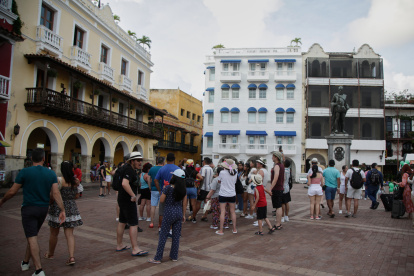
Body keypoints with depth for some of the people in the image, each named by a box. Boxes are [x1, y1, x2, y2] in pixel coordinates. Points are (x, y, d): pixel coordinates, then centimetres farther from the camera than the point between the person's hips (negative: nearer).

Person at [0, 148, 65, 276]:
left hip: (29, 209, -4)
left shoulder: (24, 172, -10)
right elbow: (56, 193, -8)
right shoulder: (51, 173, -2)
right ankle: (25, 262, 38)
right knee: (32, 236, 22)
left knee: (32, 239, -4)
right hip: (43, 209, 4)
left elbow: (12, 191, -4)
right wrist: (62, 210, -8)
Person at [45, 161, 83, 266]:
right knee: (70, 234, 6)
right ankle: (71, 256, -5)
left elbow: (53, 196, -13)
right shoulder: (75, 181, -2)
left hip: (58, 209, -3)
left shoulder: (58, 180, -16)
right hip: (71, 209, 3)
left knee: (54, 234, 16)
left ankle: (50, 253, 36)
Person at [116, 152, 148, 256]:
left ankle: (119, 245, 28)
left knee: (122, 222, 17)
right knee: (134, 224, -8)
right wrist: (133, 195, -29)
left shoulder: (127, 167, 12)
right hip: (128, 200, -10)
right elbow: (125, 183, -36)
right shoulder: (129, 170, -19)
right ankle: (135, 249, -6)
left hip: (123, 199, 10)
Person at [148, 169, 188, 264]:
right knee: (176, 235, 12)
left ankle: (158, 258, 7)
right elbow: (184, 203, 6)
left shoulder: (168, 188, -14)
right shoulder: (183, 189, 1)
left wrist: (163, 190, 5)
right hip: (179, 213, 5)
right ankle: (174, 256, 20)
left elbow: (161, 200, -9)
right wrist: (183, 215, 15)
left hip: (169, 213, -5)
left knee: (163, 235, 3)